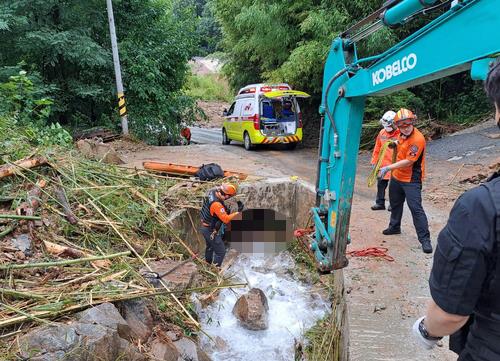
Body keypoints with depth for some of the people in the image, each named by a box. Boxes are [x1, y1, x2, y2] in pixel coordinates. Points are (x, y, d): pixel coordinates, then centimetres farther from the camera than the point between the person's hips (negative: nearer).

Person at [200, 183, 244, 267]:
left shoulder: (212, 191, -13)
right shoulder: (216, 204, -36)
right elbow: (226, 219, -32)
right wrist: (238, 211, -26)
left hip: (205, 227, 10)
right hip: (211, 231, -10)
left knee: (210, 247, 30)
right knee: (221, 251, 3)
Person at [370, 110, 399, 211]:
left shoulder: (400, 134, -11)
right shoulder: (382, 132, 8)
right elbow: (377, 148, 14)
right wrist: (374, 160, 15)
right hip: (383, 164, 5)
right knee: (381, 183, 9)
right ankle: (380, 203, 20)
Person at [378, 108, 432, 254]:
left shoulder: (418, 139, -24)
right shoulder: (402, 134, 2)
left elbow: (408, 161, -26)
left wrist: (388, 168, -24)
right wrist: (395, 145, 5)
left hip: (411, 180, -9)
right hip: (397, 176, 9)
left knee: (416, 208, -11)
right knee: (395, 203, 23)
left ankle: (425, 239, -4)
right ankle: (394, 227, 44)